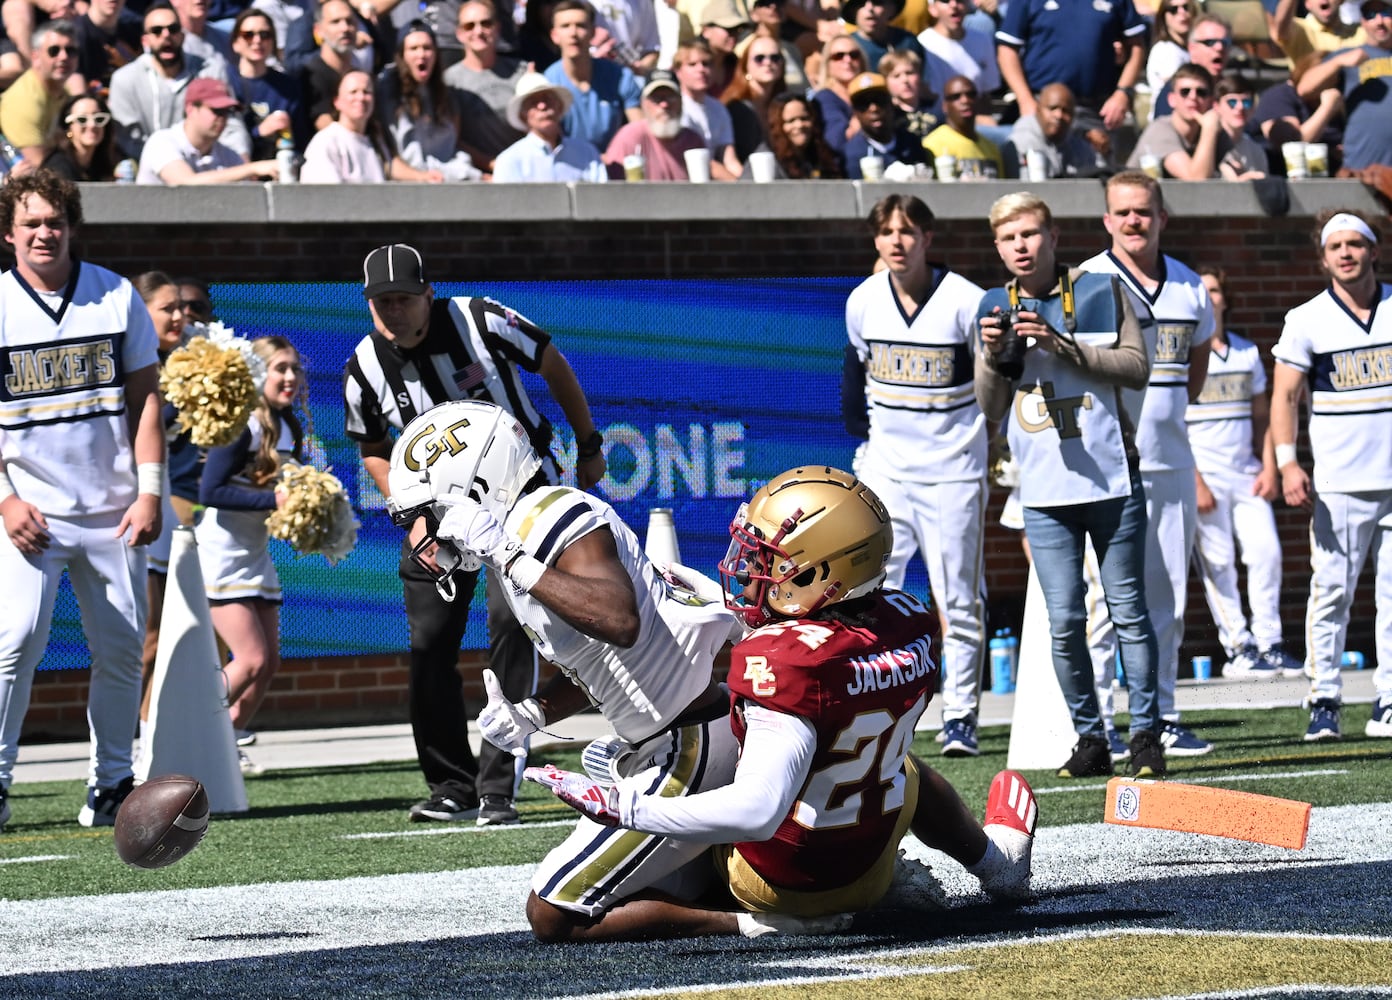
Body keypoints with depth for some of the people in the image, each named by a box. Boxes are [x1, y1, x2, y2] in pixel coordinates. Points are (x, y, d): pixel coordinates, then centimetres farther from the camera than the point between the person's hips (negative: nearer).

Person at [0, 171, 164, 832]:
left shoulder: (116, 297, 5)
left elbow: (144, 398, 7)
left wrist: (149, 492, -1)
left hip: (111, 510, 3)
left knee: (121, 648, 4)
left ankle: (112, 781, 15)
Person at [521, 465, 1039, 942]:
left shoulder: (784, 661, -33)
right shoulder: (911, 627, -10)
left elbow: (756, 811, -41)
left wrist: (617, 803, -38)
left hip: (778, 880, -7)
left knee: (557, 916, -2)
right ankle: (997, 858, 53)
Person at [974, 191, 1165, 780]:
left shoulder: (1100, 292, 1)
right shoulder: (996, 309, 9)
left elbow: (1136, 369, -9)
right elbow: (990, 409, 8)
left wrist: (1061, 344, -18)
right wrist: (993, 356, -11)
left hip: (1113, 481, -2)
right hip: (1044, 492, 2)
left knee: (1128, 612, 0)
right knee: (1064, 624, -1)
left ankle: (1145, 734, 6)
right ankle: (1089, 738, 7)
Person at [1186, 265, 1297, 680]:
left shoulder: (1247, 352, 13)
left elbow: (1261, 416, 17)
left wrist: (1269, 469, 4)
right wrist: (1194, 482, -13)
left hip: (1247, 475, 5)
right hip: (1203, 476, -5)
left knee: (1267, 552, -3)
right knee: (1218, 563, -6)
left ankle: (1269, 644, 4)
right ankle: (1238, 649, 0)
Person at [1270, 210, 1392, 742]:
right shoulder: (1307, 320, 3)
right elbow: (1285, 397, 3)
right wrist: (1288, 463, -9)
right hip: (1339, 483, -2)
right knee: (1330, 591, -6)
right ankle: (1324, 702, -1)